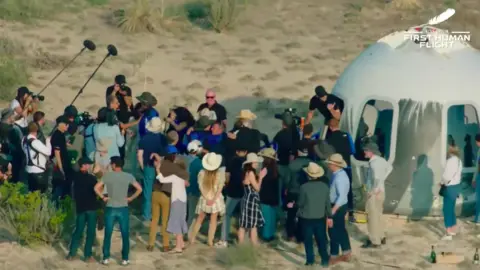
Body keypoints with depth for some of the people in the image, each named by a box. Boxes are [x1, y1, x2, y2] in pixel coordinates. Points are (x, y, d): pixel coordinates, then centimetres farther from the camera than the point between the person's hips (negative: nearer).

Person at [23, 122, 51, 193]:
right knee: (41, 193, 2)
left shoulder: (25, 140, 3)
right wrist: (48, 141, -5)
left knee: (32, 192, 15)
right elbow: (48, 152, -20)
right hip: (38, 171, -8)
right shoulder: (35, 142, -23)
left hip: (29, 169, 8)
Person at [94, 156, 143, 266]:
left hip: (110, 208, 0)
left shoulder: (107, 176, -4)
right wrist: (131, 198, 3)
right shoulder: (128, 176, -2)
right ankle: (125, 259, 7)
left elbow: (96, 188, -10)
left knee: (108, 235, 8)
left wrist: (103, 197, 1)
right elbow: (139, 189, -4)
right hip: (123, 209, 0)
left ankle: (106, 258, 9)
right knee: (125, 235, 7)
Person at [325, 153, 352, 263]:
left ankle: (333, 257, 9)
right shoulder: (338, 174, 5)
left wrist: (333, 209, -32)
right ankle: (346, 253, 29)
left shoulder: (339, 177, -26)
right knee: (341, 229, 18)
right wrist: (333, 207, 19)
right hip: (338, 206, 10)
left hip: (338, 207, -10)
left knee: (333, 231, 0)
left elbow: (342, 196, -31)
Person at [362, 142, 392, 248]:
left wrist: (374, 191, -27)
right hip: (381, 191, 9)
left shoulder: (374, 163, -24)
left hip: (374, 194, -9)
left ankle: (374, 241, 7)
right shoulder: (381, 160, 4)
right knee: (378, 215, 21)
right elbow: (389, 167, 24)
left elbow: (378, 178, -36)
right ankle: (381, 237, 32)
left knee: (373, 217, 0)